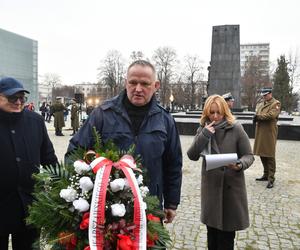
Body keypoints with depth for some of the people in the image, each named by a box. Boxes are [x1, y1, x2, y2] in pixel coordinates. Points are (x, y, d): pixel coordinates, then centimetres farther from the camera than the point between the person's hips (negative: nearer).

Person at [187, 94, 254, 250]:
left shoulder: (235, 128, -9)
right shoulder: (203, 129, 1)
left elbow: (248, 155, -5)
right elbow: (192, 155, -6)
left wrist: (239, 165, -26)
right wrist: (204, 136, -18)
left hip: (231, 185, -3)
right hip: (210, 185, 3)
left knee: (227, 233, 8)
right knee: (212, 230, 17)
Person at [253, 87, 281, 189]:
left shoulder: (276, 103, -5)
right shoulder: (260, 104, 18)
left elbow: (271, 115, -19)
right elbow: (257, 116, 15)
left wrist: (259, 117, -10)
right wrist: (256, 118, -8)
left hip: (270, 132, -7)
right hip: (260, 132, 7)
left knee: (270, 155, -4)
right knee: (262, 154, 12)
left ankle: (271, 178, 2)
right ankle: (266, 175, 26)